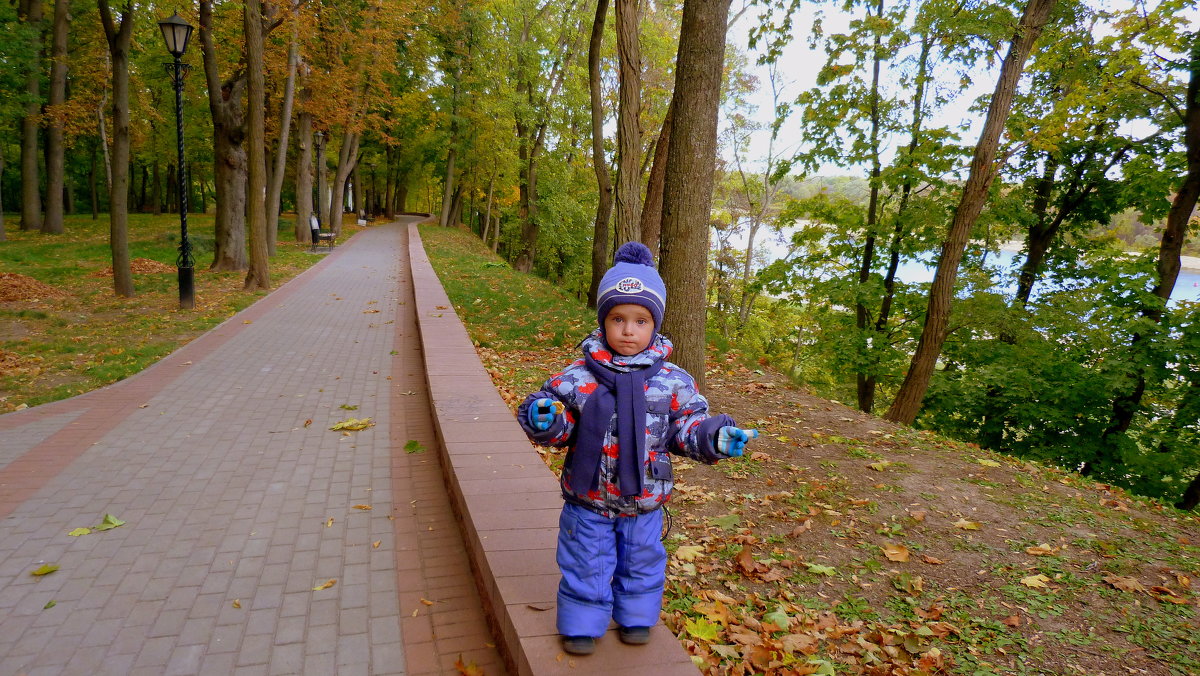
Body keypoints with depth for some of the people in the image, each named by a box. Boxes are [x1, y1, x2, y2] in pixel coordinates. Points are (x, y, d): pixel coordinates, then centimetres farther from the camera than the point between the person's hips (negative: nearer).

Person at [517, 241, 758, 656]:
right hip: (588, 500, -1)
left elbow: (687, 426, 0)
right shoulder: (578, 377, -13)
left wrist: (714, 437, -18)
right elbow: (561, 427, -7)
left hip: (644, 501, 2)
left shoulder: (673, 382, -9)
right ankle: (582, 623, 36)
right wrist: (544, 421, -29)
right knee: (586, 566, 14)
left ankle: (636, 617, 46)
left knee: (641, 563, 22)